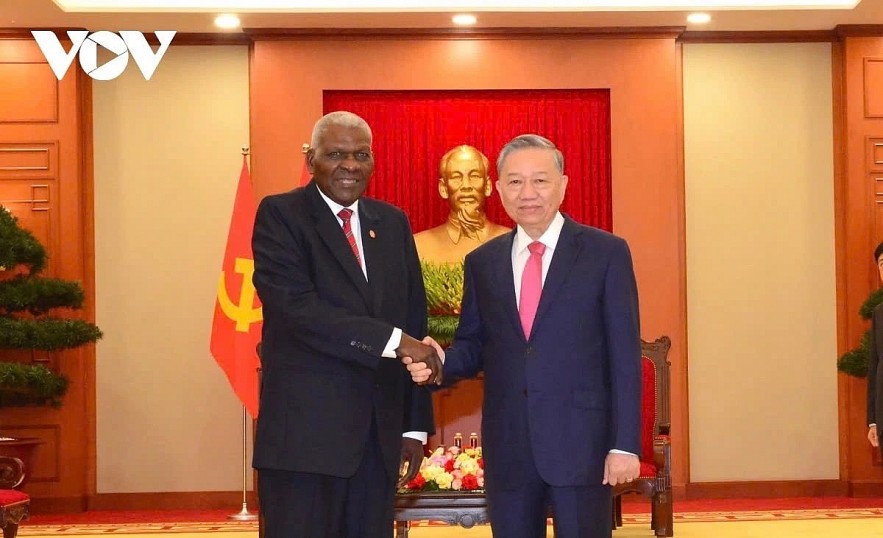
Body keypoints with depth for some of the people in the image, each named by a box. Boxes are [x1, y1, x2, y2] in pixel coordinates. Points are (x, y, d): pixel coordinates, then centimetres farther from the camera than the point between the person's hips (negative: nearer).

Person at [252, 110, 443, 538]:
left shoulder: (392, 222, 13)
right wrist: (392, 340, -22)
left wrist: (416, 423, 8)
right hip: (305, 430, -5)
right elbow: (296, 307, -17)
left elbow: (414, 321, 13)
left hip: (380, 431, 5)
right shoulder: (280, 214, -3)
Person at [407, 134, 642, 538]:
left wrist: (624, 444, -9)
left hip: (582, 441, -3)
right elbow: (474, 345, 14)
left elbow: (624, 356, -4)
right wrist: (442, 362, -9)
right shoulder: (482, 262, 10)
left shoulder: (606, 253, -1)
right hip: (507, 445, 3)